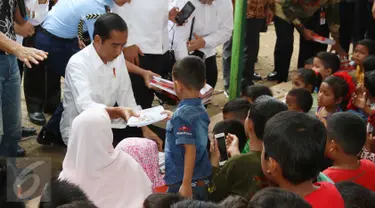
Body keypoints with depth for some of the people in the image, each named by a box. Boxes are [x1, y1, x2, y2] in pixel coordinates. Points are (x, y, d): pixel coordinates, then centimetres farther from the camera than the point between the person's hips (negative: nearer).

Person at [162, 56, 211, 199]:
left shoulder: (181, 115, -18)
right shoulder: (201, 110, 4)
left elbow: (190, 150, -22)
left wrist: (186, 184, -21)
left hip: (183, 183, -7)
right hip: (203, 181, 8)